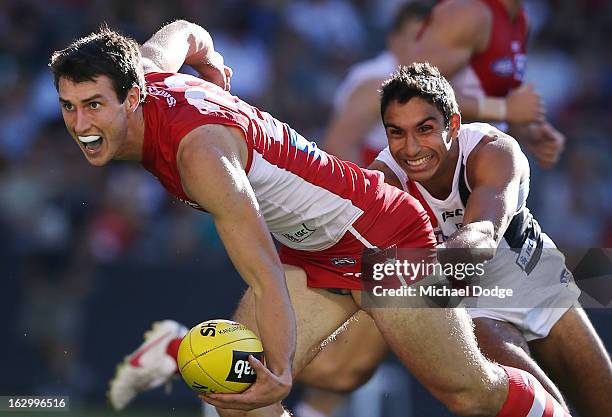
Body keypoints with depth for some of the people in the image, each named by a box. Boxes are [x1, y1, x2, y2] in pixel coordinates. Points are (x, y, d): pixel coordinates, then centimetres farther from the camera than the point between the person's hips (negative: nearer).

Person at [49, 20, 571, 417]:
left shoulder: (200, 149, -36)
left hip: (384, 238, -8)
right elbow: (183, 33, 13)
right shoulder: (143, 71, -12)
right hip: (311, 254, 8)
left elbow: (266, 277, -38)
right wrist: (210, 62, 33)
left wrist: (278, 374, -46)